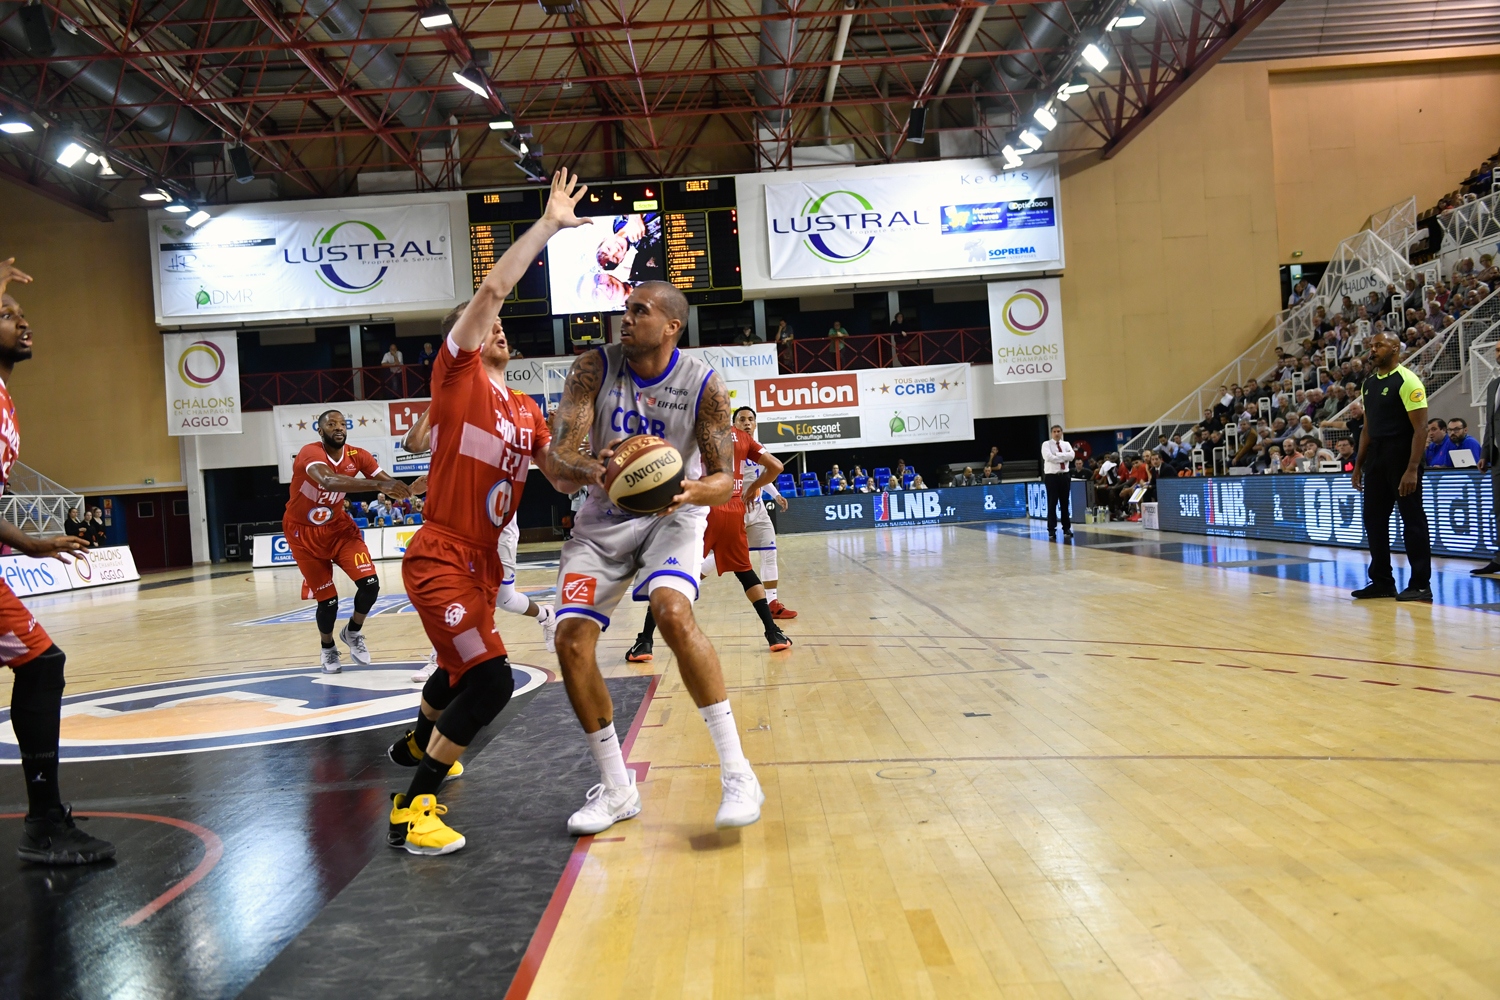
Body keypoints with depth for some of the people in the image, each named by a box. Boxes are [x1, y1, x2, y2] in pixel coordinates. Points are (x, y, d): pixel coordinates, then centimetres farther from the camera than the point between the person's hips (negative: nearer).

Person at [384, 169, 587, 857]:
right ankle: (412, 809, -6)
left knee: (461, 669, 28)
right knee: (491, 680, -20)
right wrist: (550, 222, -16)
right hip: (440, 557, -8)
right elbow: (493, 288, -19)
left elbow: (564, 479, 8)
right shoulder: (456, 375, -7)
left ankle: (415, 744, 58)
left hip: (484, 561, 8)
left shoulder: (527, 412, 13)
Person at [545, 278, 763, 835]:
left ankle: (737, 772, -20)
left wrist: (691, 491, -36)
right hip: (604, 520, 3)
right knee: (571, 640, -9)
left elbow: (725, 479, -12)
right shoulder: (594, 369, -11)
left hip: (672, 515, -3)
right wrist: (591, 470, -41)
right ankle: (616, 790, 7)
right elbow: (559, 452, -17)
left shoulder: (703, 385, -14)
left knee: (673, 614, -31)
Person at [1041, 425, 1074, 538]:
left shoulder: (1066, 444, 11)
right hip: (1051, 476, -4)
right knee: (1052, 504, -3)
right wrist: (1064, 456, -11)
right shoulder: (1046, 444, -2)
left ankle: (1067, 528, 18)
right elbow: (1049, 457, -19)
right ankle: (1051, 530, 2)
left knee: (1065, 503, 9)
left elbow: (1071, 456, -8)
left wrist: (1057, 455, -15)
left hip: (1065, 476, 4)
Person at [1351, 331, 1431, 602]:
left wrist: (1412, 469, -21)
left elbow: (1420, 427, -14)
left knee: (1413, 520, -2)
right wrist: (1359, 464, 15)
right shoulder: (1369, 384, 14)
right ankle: (1382, 582, 18)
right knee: (1373, 520, 9)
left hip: (1402, 457, -8)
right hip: (1376, 459, 8)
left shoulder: (1407, 381, -10)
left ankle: (1421, 585, 4)